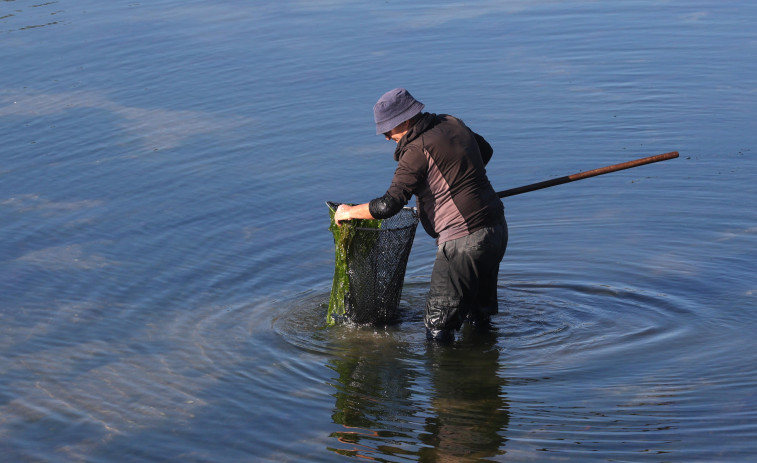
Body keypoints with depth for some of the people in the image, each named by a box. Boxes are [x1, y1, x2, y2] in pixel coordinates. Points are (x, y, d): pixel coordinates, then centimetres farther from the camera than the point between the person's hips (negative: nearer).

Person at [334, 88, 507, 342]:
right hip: (497, 228, 9)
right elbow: (485, 151, 29)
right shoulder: (453, 124, 9)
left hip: (464, 241, -9)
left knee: (438, 326, 0)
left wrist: (348, 212, -4)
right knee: (479, 314, 24)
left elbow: (389, 205, -19)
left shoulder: (418, 150, -15)